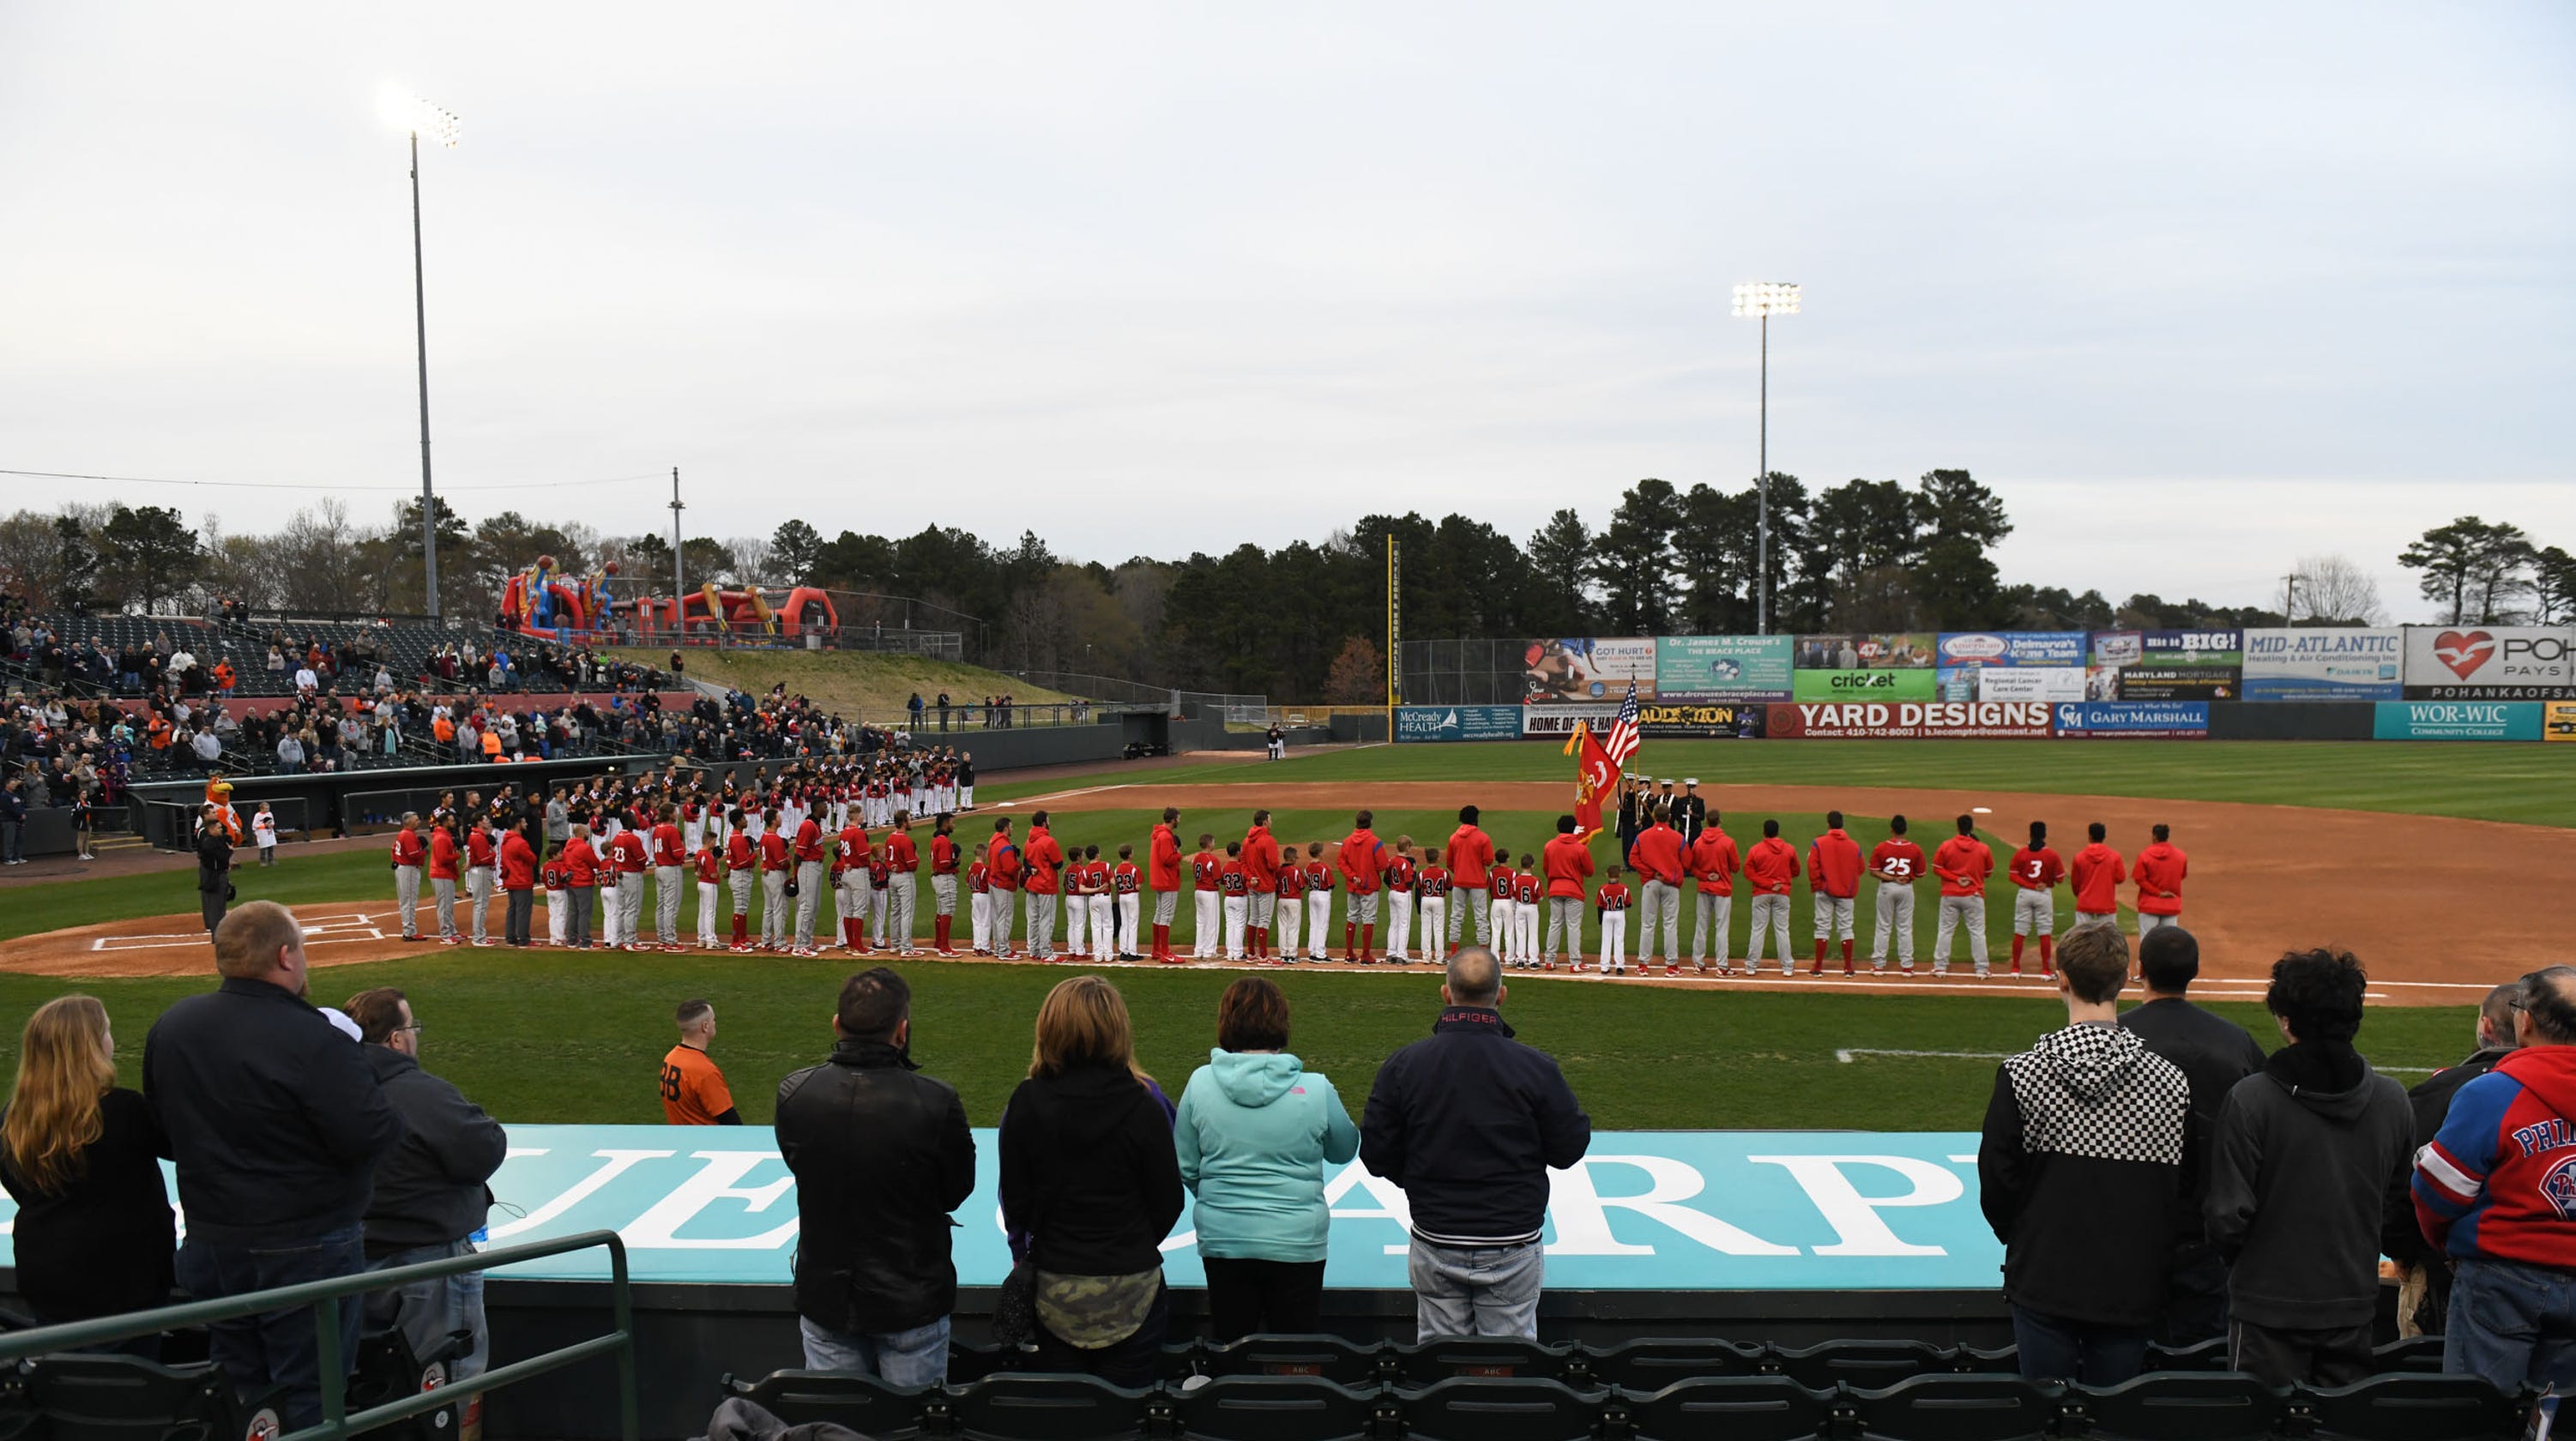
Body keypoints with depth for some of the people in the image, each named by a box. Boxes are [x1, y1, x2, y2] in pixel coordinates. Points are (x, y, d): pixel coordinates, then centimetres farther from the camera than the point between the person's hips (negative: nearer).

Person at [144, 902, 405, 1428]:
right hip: (306, 1247, -7)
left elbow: (163, 1127, 11)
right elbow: (372, 1137, -24)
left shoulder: (169, 1028, -2)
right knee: (312, 1399, 5)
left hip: (211, 1242, 7)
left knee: (238, 1390, 21)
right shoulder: (313, 1039, -25)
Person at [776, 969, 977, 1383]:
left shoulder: (793, 1093, -12)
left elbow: (795, 1162, 5)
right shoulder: (936, 1101, -20)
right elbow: (957, 1191, -6)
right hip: (913, 1299, -3)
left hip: (824, 1298, 3)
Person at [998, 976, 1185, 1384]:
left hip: (1053, 1287, 1)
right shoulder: (1145, 1105, -13)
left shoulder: (1025, 1104, -10)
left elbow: (1015, 1198, -2)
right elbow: (1168, 1201, -5)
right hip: (1130, 1290, -1)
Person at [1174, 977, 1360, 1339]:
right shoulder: (1316, 1089, -13)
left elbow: (1186, 1168, 1)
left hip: (1222, 1241, 1)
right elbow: (1344, 1150, 5)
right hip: (1297, 1242, -1)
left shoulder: (1201, 1083, -8)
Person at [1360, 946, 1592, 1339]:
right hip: (1512, 1245, -1)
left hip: (1434, 1246, 2)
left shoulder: (1401, 1065, -8)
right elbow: (1570, 1149, -4)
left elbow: (1375, 1155, -2)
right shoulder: (1537, 1068, -13)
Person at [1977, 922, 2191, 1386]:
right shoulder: (2170, 1081, -7)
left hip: (2043, 1280, -1)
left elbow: (1996, 1179, -5)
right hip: (2130, 1285, 1)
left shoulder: (2022, 1074, -11)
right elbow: (2182, 1187, 1)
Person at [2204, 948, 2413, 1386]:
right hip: (2353, 1304, 4)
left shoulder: (2251, 1098, -16)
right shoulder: (2392, 1100, -1)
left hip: (2269, 1304, -4)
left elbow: (2228, 1214, -14)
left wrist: (2234, 1255, 7)